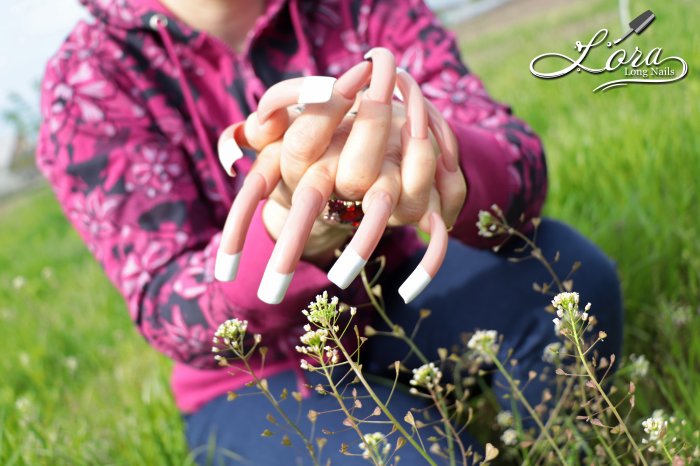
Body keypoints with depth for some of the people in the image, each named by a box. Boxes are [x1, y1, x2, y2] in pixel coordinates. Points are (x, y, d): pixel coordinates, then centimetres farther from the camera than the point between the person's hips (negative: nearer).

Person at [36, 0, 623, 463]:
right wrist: (290, 232, -46)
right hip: (263, 381, -2)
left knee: (559, 270, -24)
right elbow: (169, 314, -23)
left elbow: (520, 164, -21)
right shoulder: (88, 80, -14)